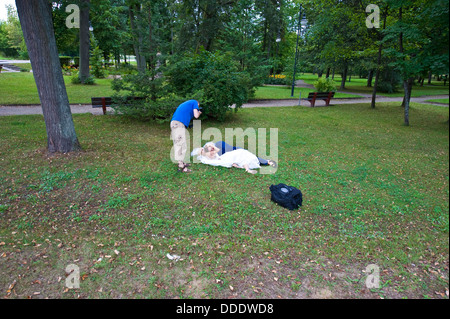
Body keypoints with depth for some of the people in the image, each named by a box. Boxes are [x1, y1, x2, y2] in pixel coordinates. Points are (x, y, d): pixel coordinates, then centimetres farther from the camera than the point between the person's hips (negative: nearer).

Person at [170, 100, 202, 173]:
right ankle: (181, 167, -8)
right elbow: (196, 115, 1)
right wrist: (199, 112, 22)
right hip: (178, 123, -9)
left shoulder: (187, 103, 34)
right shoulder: (195, 102, 10)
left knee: (180, 145, 15)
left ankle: (181, 163, 22)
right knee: (180, 145, -9)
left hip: (174, 123, 9)